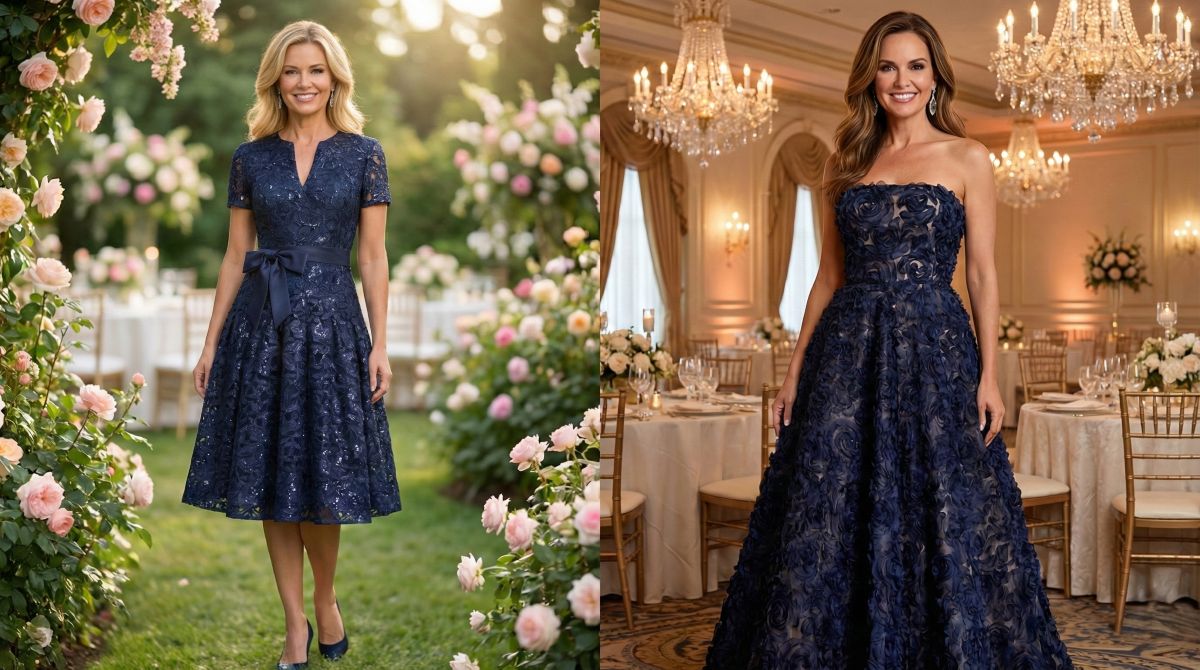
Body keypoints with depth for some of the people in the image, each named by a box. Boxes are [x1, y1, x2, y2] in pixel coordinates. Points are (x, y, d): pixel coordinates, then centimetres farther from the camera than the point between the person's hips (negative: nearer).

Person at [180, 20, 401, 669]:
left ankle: (325, 601, 24)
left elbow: (374, 258, 1)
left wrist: (380, 344, -6)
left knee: (322, 479, -1)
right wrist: (211, 342, 5)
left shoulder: (363, 153, 2)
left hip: (331, 321, -2)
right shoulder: (251, 157, 7)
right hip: (261, 323, 2)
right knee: (269, 478, 4)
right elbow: (235, 257, 9)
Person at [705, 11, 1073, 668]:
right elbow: (829, 274, 12)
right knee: (826, 522, 3)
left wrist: (989, 374, -7)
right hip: (847, 349, 3)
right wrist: (796, 367, 7)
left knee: (940, 514, -1)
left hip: (934, 348, -2)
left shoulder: (966, 159, 4)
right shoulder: (846, 162, 12)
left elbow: (982, 273, 2)